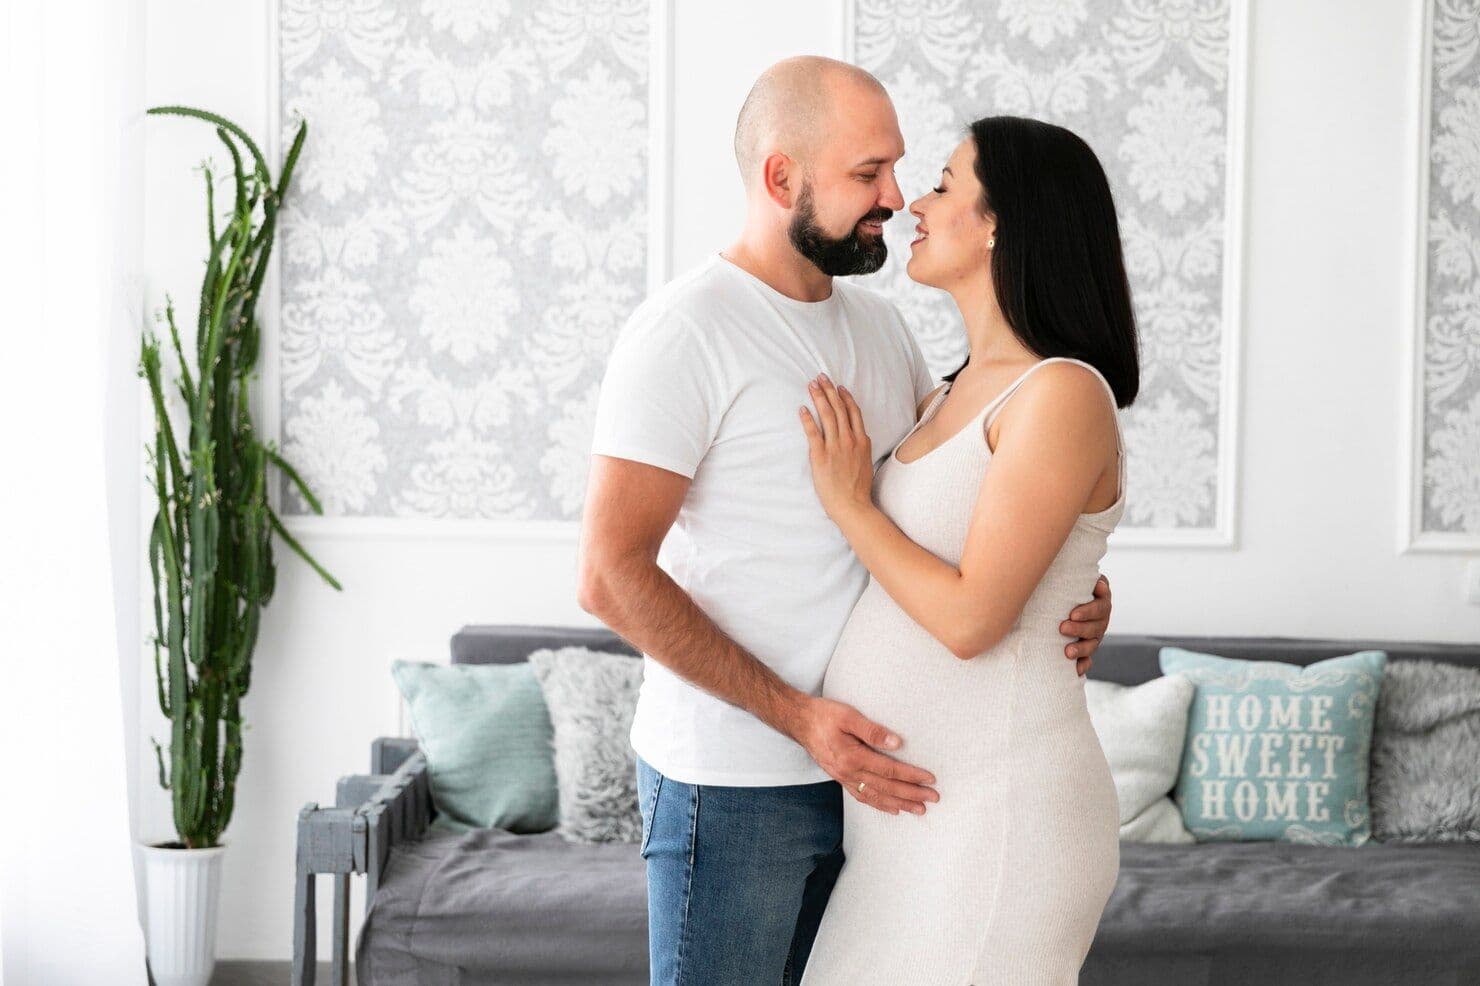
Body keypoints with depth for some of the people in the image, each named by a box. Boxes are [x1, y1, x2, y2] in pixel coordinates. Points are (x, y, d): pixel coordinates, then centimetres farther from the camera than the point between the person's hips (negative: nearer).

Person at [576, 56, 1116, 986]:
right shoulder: (685, 329, -13)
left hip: (864, 763, 7)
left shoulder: (881, 325, 10)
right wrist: (797, 715, -21)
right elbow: (612, 574, -17)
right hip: (735, 779, -7)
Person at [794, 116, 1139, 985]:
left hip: (996, 806, -9)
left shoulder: (1063, 394, -15)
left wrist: (849, 502, -9)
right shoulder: (965, 389, 13)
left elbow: (971, 618, -18)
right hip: (913, 796, 9)